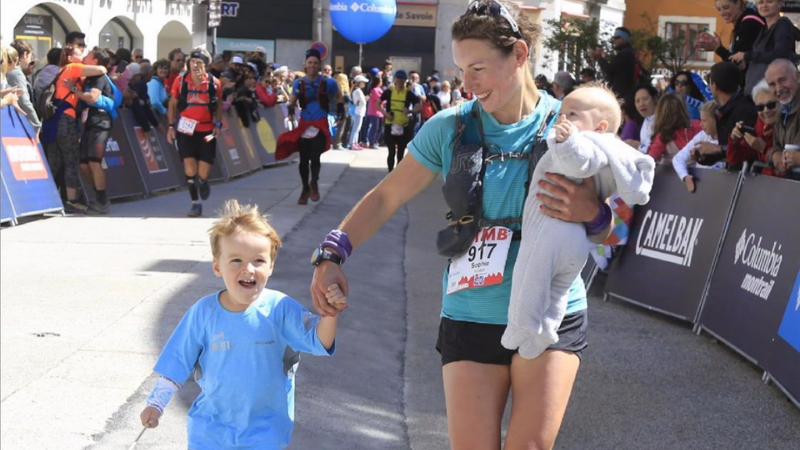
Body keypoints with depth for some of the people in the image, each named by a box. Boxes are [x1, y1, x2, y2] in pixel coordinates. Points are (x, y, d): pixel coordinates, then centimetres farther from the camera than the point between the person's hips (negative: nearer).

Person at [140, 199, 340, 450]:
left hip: (265, 428, -2)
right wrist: (156, 403, 3)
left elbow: (317, 341, -18)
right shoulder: (204, 311, -10)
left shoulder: (280, 309, -15)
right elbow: (178, 360, 0)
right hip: (211, 424, 2)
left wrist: (329, 314, -37)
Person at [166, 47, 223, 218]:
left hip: (206, 131, 0)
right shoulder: (180, 81, -5)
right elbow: (173, 104, 5)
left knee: (202, 175, -4)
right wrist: (171, 126, 0)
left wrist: (218, 124, -1)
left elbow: (219, 104, 9)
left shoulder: (214, 83, -5)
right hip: (186, 129, 0)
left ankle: (203, 183, 34)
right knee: (189, 164, -11)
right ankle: (195, 202, 5)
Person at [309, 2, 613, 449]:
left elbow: (610, 230, 1)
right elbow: (386, 198, 3)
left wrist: (590, 212, -23)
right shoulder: (449, 127, -4)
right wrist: (334, 254, -11)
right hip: (471, 318, 1)